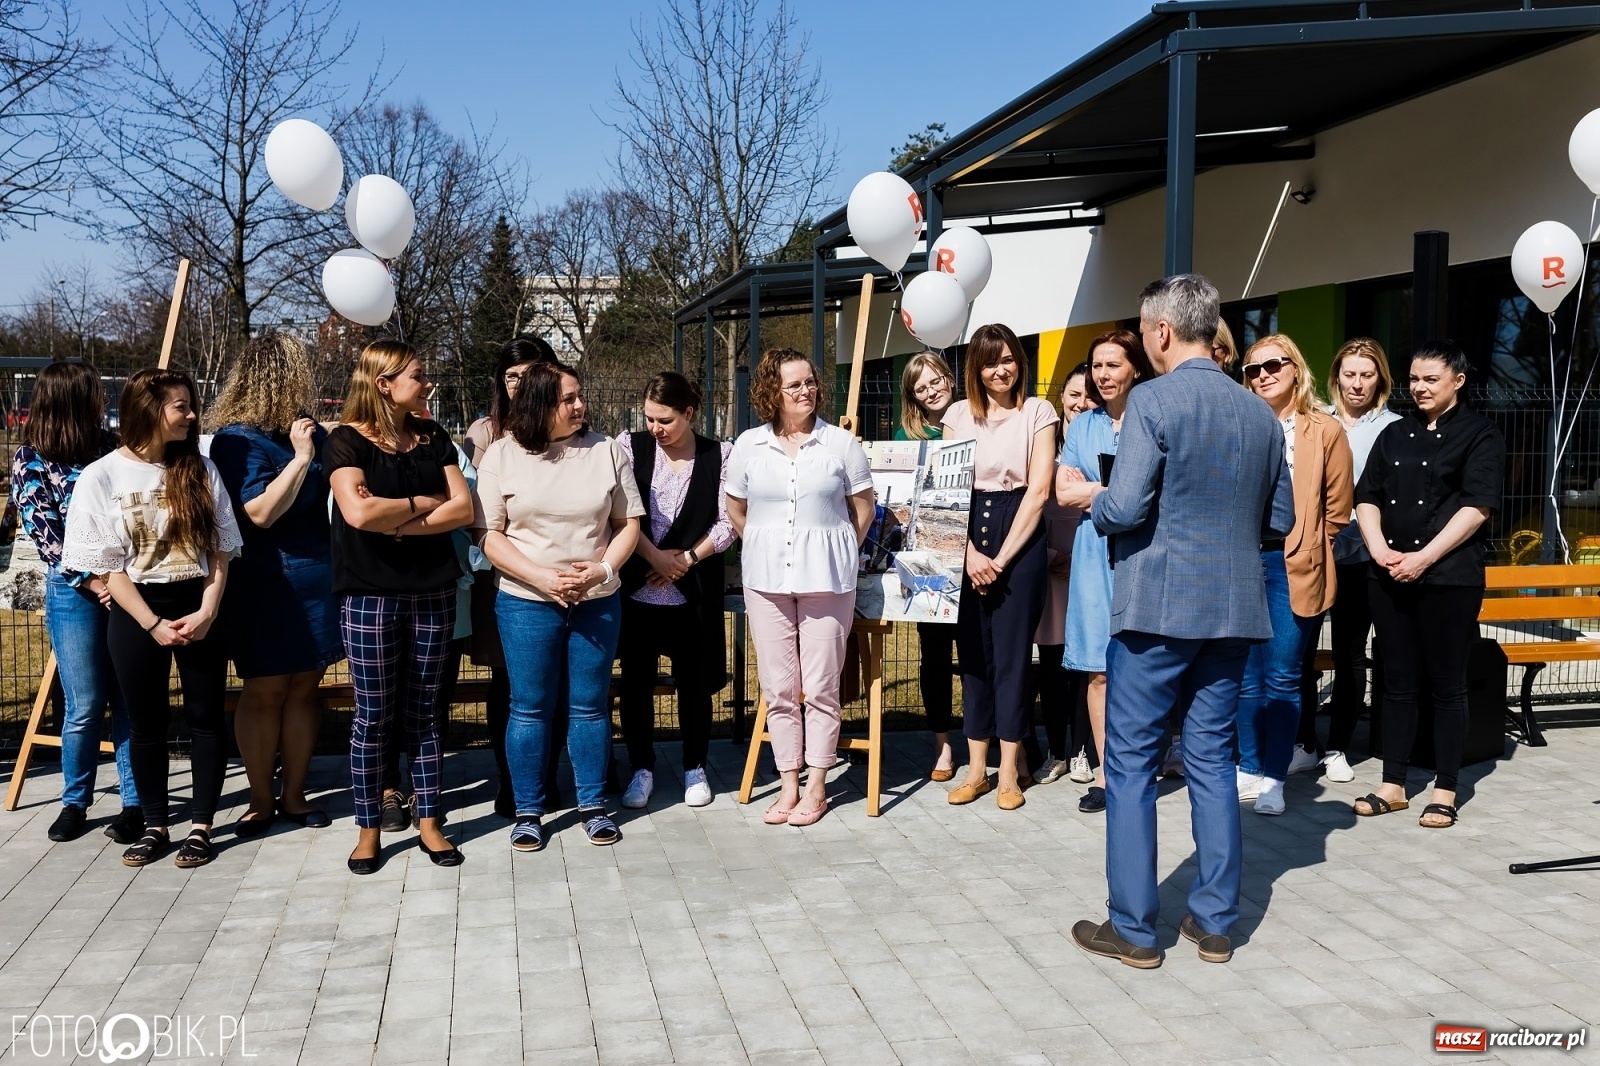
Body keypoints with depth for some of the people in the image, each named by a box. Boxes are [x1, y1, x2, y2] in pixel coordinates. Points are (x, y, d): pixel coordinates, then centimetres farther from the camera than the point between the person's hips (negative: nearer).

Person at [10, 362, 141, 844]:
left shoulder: (110, 446, 8)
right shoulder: (31, 460, 0)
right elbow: (44, 535, -5)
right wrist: (94, 583, -11)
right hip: (74, 590, -2)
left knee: (130, 699, 3)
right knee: (85, 705, 1)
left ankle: (134, 801, 13)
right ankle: (74, 802, 19)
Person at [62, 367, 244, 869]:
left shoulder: (201, 469, 3)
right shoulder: (101, 477, -5)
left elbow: (220, 549, 3)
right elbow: (107, 565, -6)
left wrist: (207, 612, -9)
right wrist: (152, 623, -12)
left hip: (199, 608, 2)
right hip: (135, 613, -1)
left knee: (205, 717, 4)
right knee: (146, 724, 7)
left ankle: (201, 826, 14)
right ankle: (155, 826, 20)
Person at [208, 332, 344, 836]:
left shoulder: (309, 432, 9)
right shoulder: (238, 440, -11)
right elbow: (261, 512, -20)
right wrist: (301, 457, -20)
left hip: (317, 580, 6)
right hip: (265, 586, -6)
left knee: (303, 689, 10)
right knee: (264, 693, 3)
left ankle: (294, 795, 19)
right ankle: (261, 801, 14)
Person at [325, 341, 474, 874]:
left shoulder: (433, 437, 8)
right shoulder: (347, 441, -6)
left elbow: (463, 508, -2)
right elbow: (358, 512, -22)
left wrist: (396, 522, -12)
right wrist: (421, 503, -9)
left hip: (432, 592, 4)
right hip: (370, 595, -4)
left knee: (423, 710, 11)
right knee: (373, 715, 4)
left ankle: (428, 821, 20)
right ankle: (368, 829, 17)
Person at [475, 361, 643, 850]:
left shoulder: (606, 450, 0)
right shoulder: (502, 455, -3)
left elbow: (629, 524, 3)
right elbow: (490, 535, -5)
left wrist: (603, 570, -13)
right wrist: (544, 578, -15)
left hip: (597, 602, 1)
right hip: (527, 602, -1)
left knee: (590, 706, 9)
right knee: (529, 709, 6)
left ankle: (593, 805, 23)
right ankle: (528, 812, 20)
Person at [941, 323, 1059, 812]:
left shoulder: (1038, 412, 1)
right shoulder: (958, 414, 9)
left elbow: (1039, 489, -5)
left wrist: (1002, 556, -9)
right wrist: (971, 552, -9)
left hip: (1019, 537, -3)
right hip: (966, 537, 3)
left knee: (1012, 650, -1)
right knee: (972, 649, 5)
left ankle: (1010, 770, 7)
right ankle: (976, 766, 13)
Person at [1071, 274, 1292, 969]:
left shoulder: (1154, 401, -12)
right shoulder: (1261, 413, 7)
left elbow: (1124, 508, -18)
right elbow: (1281, 520, 13)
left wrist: (1091, 500, 2)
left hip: (1157, 607, -6)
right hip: (1234, 610, 6)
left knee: (1130, 764, 4)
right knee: (1212, 761, 13)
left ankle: (1132, 927, 9)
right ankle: (1215, 922, 19)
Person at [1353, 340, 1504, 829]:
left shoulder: (1480, 435, 0)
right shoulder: (1395, 434, 16)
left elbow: (1477, 506, -10)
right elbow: (1367, 497, 11)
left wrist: (1423, 558, -15)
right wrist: (1379, 550, -6)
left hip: (1448, 576, -5)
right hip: (1388, 574, 5)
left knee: (1447, 684, 1)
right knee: (1397, 681, 8)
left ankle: (1445, 790, 9)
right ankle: (1393, 784, 15)